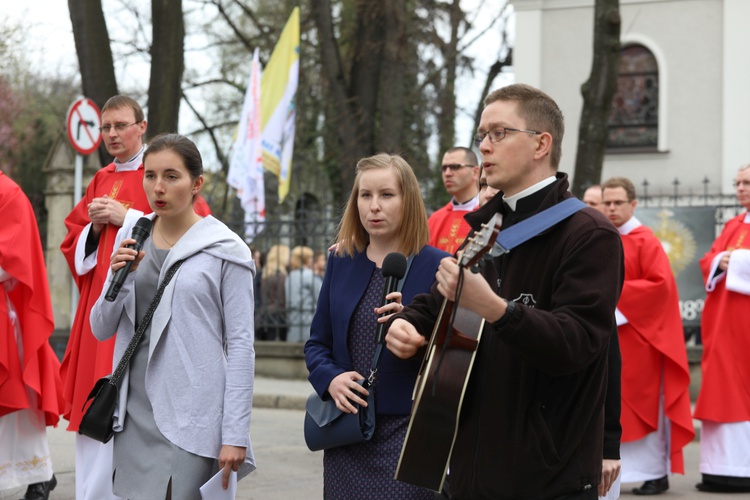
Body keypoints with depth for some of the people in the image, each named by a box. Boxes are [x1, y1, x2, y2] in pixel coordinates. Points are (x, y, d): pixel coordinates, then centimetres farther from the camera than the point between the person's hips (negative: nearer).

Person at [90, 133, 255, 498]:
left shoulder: (225, 250, -5)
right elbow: (101, 329, 12)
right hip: (134, 413, 5)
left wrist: (235, 436, -11)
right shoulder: (130, 239, 10)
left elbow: (240, 346, -7)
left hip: (192, 419, -5)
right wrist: (120, 279, -8)